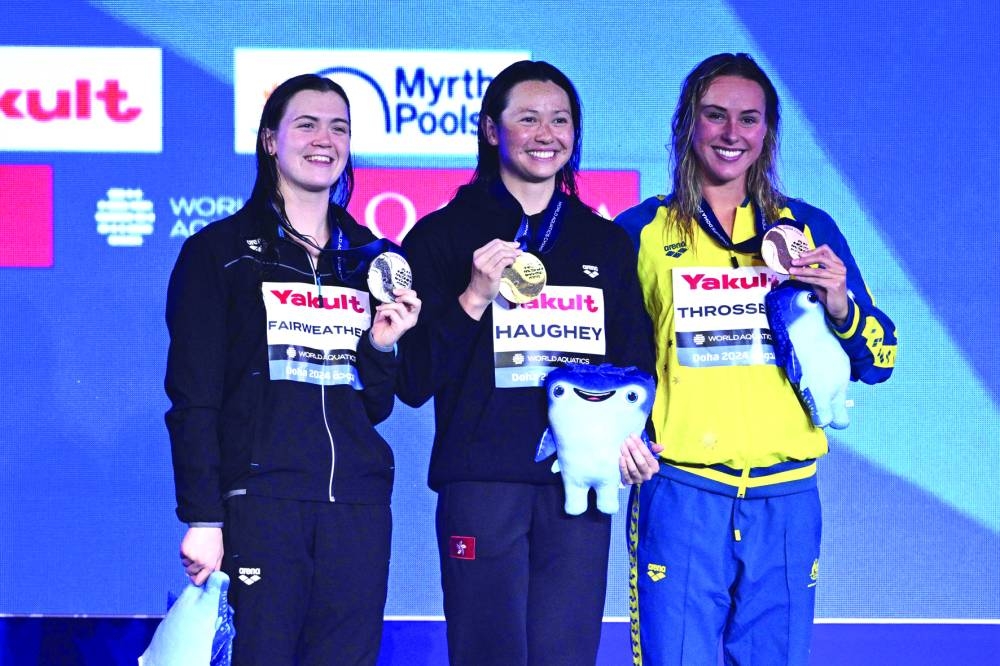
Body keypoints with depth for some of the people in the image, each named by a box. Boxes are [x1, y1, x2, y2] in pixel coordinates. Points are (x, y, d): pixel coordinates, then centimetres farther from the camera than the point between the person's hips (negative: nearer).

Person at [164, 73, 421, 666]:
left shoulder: (371, 256, 16)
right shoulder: (218, 252, 3)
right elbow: (193, 399, -2)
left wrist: (382, 345, -1)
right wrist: (202, 518, -11)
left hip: (357, 505, 4)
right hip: (259, 501, -4)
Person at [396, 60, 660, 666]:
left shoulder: (608, 243, 15)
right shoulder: (443, 235, 4)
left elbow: (636, 362, 18)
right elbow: (414, 382, -1)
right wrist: (474, 298, -13)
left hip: (579, 484, 3)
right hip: (481, 482, -3)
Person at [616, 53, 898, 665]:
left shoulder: (808, 229, 10)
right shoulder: (640, 232, 5)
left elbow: (877, 361, 10)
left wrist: (840, 304, -9)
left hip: (786, 499, 2)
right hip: (679, 492, -2)